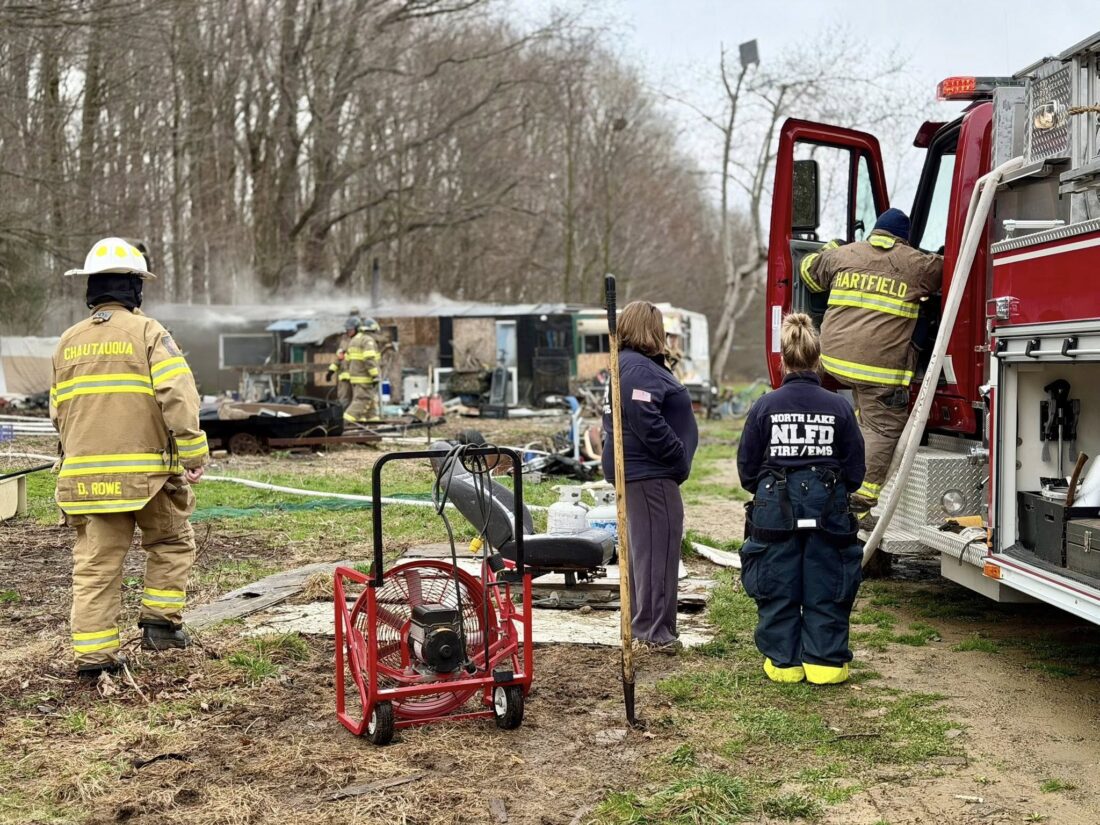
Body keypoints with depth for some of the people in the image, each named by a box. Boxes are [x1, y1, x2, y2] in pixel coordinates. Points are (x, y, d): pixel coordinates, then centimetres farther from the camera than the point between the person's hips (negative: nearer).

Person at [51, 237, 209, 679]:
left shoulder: (68, 342, 12)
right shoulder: (147, 332, -4)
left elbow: (58, 410, 17)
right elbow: (178, 396, -14)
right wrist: (193, 453, -11)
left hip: (86, 473, 4)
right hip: (145, 468, -4)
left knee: (95, 561, 6)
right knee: (171, 542, 18)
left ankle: (93, 652, 5)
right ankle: (160, 620, 14)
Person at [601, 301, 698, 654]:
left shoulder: (628, 365, 17)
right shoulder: (639, 370, -17)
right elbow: (648, 423, -26)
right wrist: (679, 458, -16)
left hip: (638, 470, 11)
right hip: (650, 474, -11)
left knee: (644, 549, 17)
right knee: (658, 549, -7)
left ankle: (642, 626, 26)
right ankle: (655, 632, -3)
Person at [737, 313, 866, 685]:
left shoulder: (764, 407, -4)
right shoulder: (839, 407, -3)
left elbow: (747, 469, 1)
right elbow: (855, 471, 2)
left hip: (774, 514, 0)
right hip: (828, 513, 0)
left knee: (778, 590, 10)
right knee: (825, 590, 10)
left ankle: (783, 661, 16)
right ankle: (825, 659, 13)